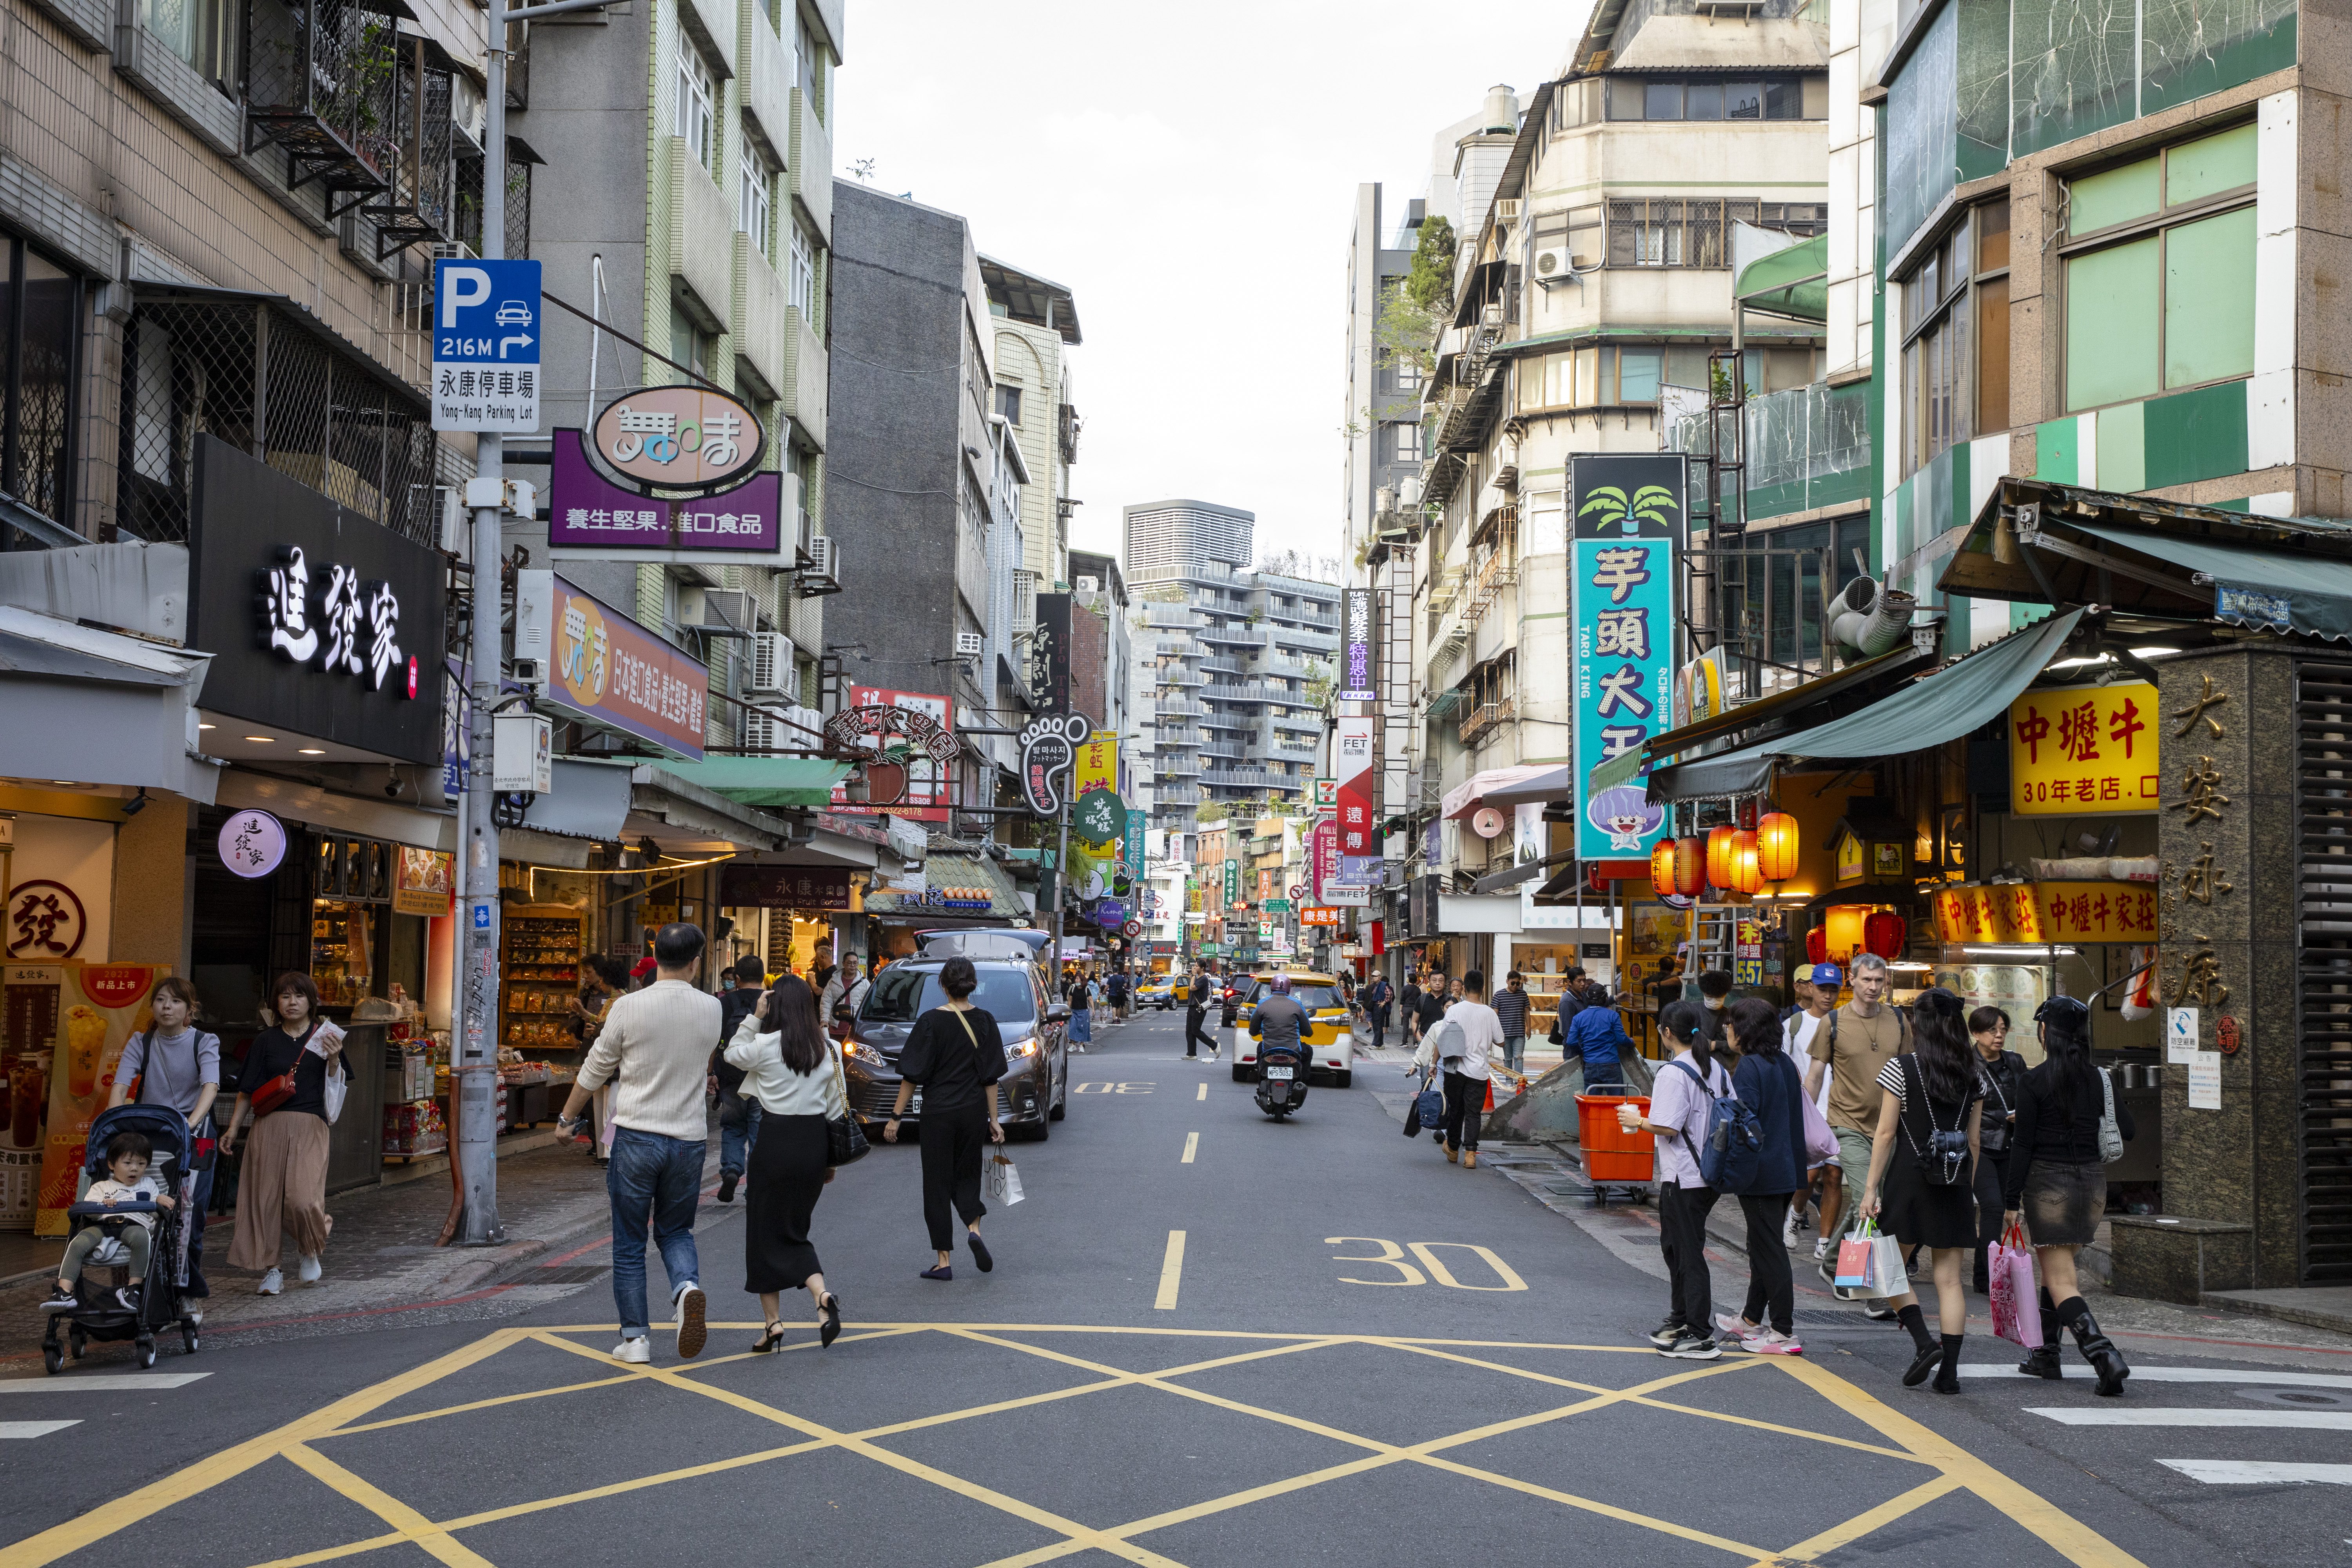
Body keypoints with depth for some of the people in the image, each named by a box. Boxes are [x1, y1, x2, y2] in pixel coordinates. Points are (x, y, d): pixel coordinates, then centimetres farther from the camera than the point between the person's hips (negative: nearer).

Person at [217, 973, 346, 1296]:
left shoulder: (325, 1036, 7)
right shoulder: (266, 1041, 9)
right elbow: (248, 1089, 12)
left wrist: (334, 1060, -15)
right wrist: (233, 1127, 7)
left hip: (310, 1127, -2)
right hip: (270, 1126, 2)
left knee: (303, 1199, -15)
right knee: (265, 1196, 1)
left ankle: (309, 1250, 15)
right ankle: (271, 1270, 13)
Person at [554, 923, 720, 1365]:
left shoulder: (629, 1007, -9)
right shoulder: (711, 1009, -2)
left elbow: (595, 1070, 2)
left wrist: (568, 1117, 17)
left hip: (636, 1135, -2)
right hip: (689, 1138, 2)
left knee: (630, 1243, 9)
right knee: (675, 1230, 18)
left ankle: (635, 1337, 10)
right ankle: (687, 1287, -11)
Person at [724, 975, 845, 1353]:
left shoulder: (766, 1044, -10)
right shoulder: (828, 1049, 3)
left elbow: (733, 1055, 11)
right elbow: (837, 1106, 7)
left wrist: (753, 1017, 9)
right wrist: (831, 1159, 14)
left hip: (775, 1139, -4)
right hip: (814, 1142, 4)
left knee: (765, 1231, 9)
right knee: (794, 1230, 14)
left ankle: (772, 1322, 12)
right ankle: (822, 1297, -10)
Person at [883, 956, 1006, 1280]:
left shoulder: (931, 1022, -10)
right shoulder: (984, 1020, -1)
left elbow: (913, 1076, -9)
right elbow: (991, 1076, 2)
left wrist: (896, 1116, -2)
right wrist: (993, 1120, 7)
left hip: (939, 1112, -3)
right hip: (974, 1111, 3)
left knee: (938, 1183, 5)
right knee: (966, 1174, 20)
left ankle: (944, 1262, 5)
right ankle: (974, 1229, -6)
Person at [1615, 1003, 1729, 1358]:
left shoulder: (1673, 1074, -17)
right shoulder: (1716, 1069, 8)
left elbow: (1668, 1127, -22)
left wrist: (1637, 1121, -5)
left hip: (1683, 1178, -9)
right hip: (1712, 1174, 9)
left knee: (1688, 1253, -3)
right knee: (1674, 1245, 22)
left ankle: (1699, 1336, -1)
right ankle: (1680, 1319, 31)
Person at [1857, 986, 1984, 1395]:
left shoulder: (1900, 1069, -6)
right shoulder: (1973, 1076, 5)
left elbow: (1886, 1134, -7)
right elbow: (1973, 1140, 9)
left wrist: (1871, 1186, -3)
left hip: (1909, 1179, -3)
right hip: (1955, 1184, 4)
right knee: (1949, 1277, 5)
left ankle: (1925, 1342, -6)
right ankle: (1950, 1369, 2)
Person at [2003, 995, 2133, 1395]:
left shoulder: (2033, 1082, -11)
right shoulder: (2099, 1079, 3)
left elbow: (2022, 1145, -10)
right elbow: (2128, 1131, 3)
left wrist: (2011, 1200, -5)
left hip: (2048, 1182, -6)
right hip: (2092, 1181, 6)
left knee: (2060, 1279, -5)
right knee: (2060, 1265, 22)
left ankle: (2103, 1354, -24)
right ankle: (2046, 1353, 29)